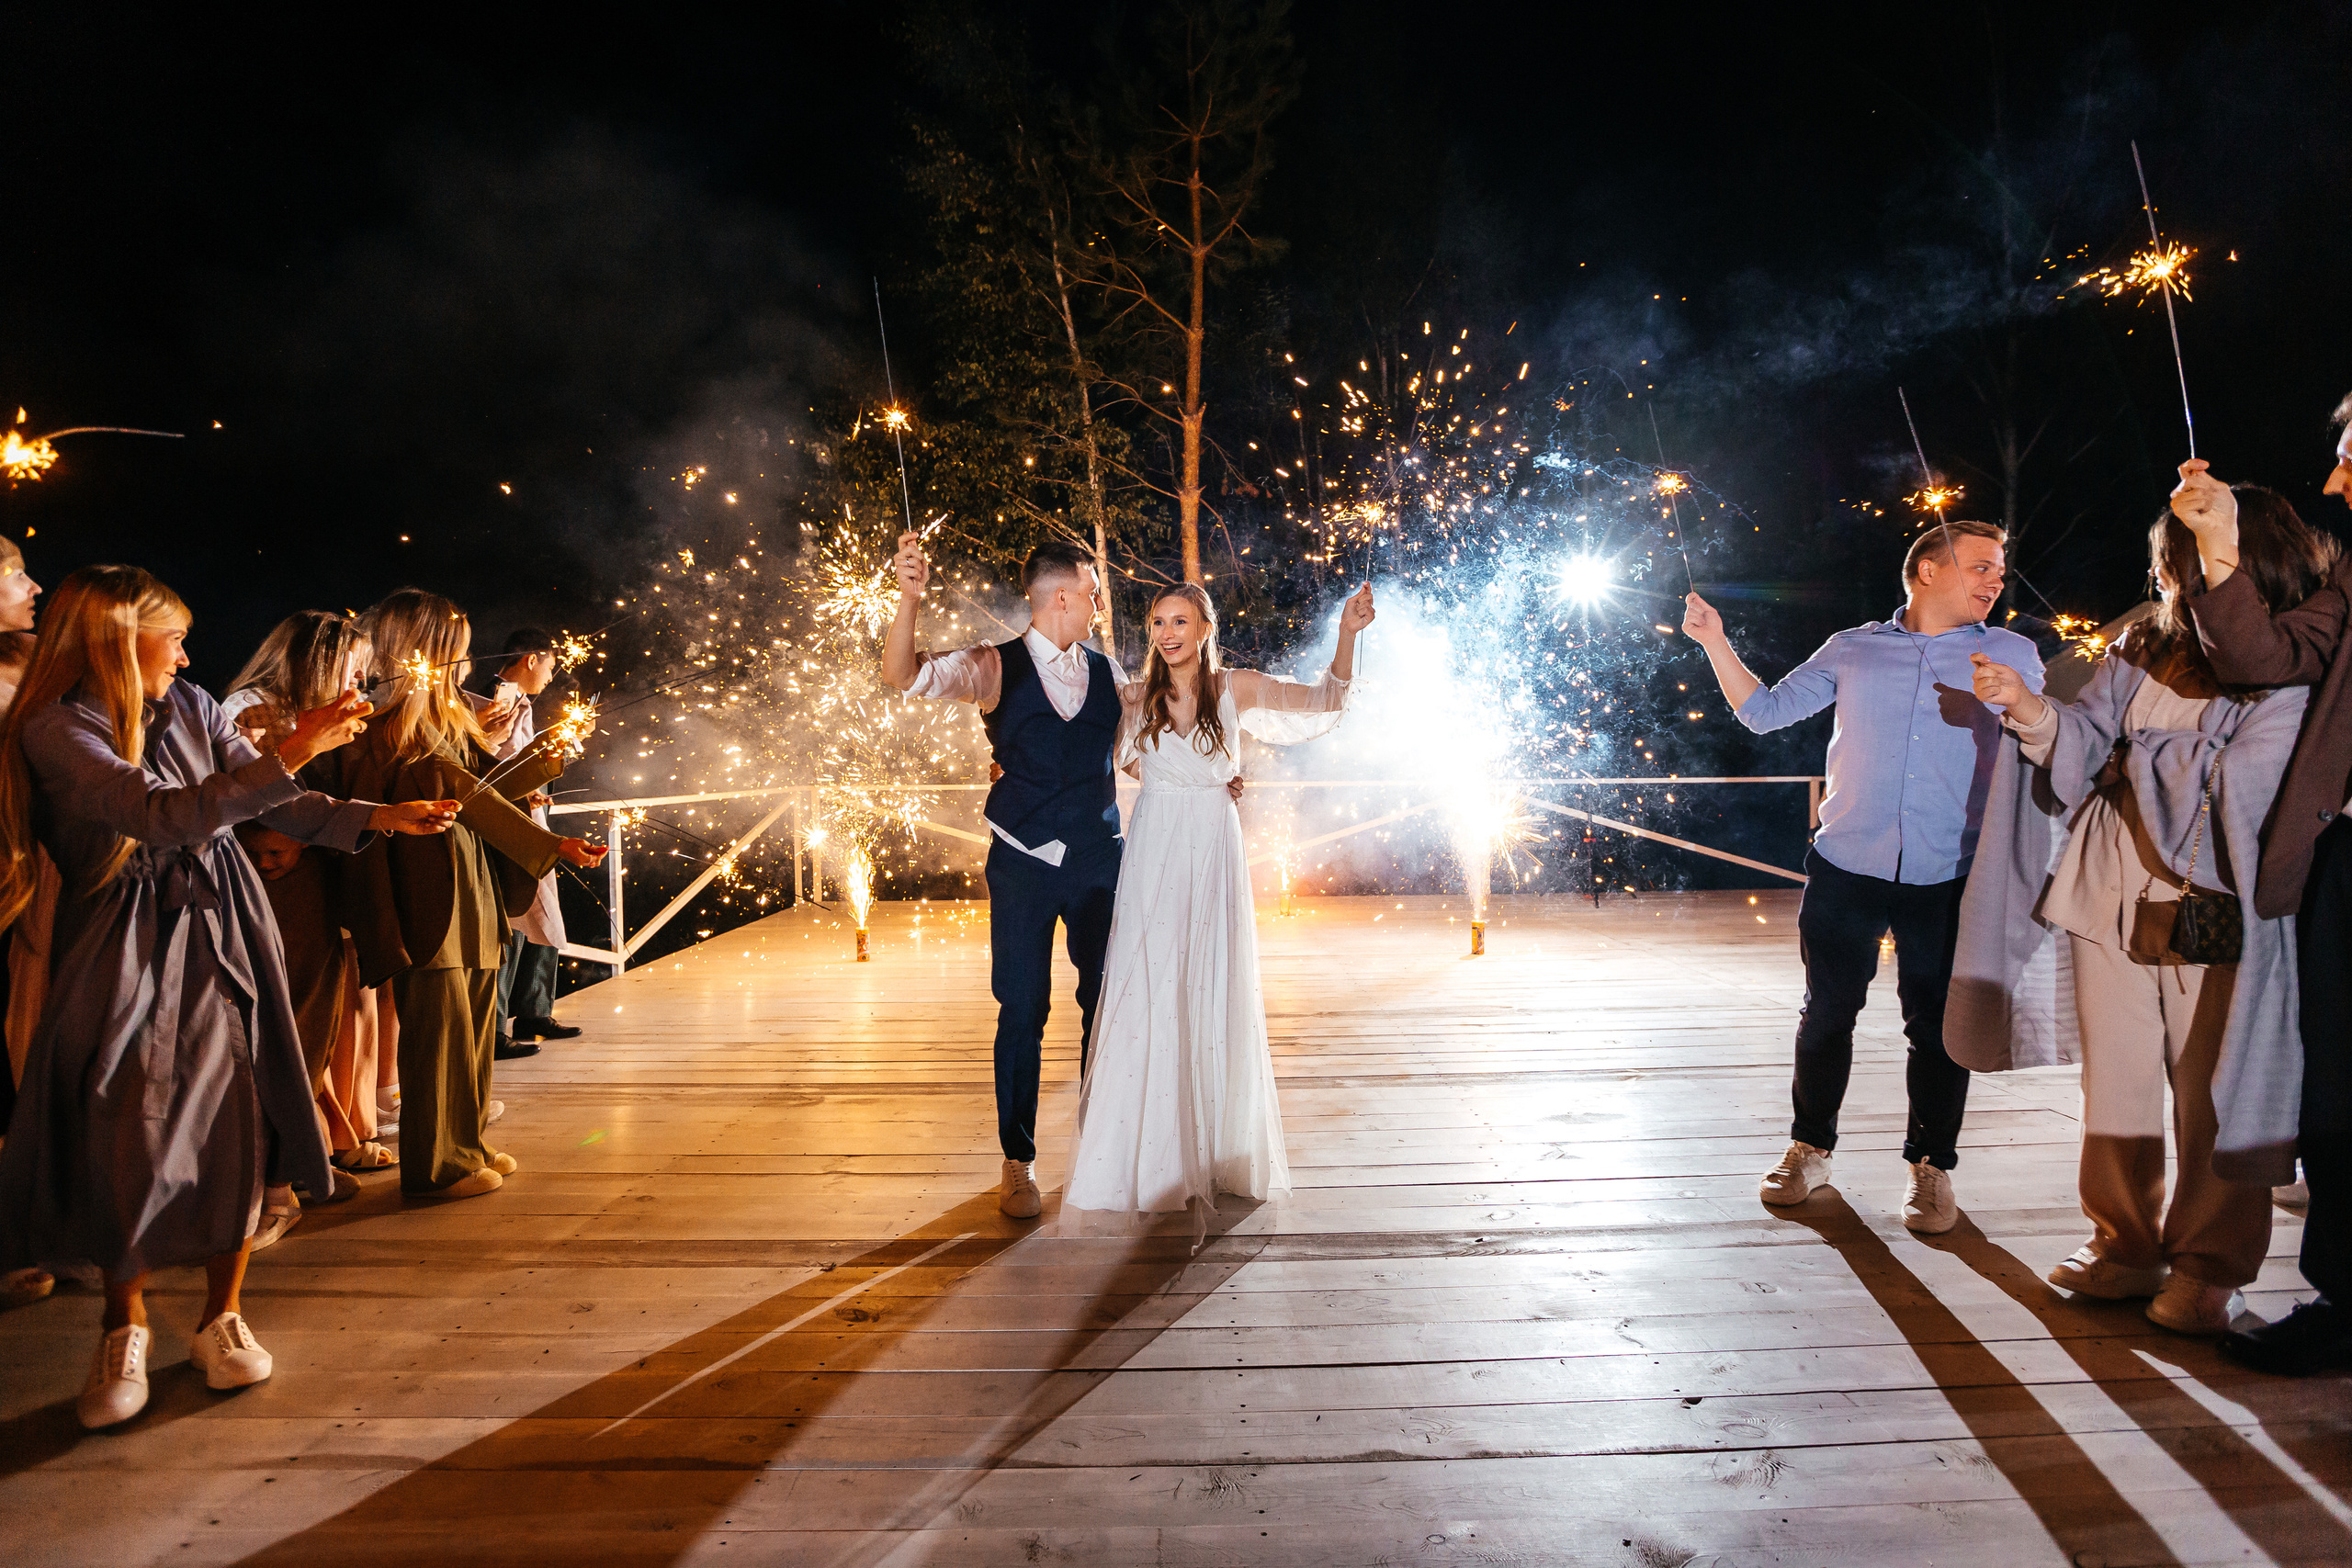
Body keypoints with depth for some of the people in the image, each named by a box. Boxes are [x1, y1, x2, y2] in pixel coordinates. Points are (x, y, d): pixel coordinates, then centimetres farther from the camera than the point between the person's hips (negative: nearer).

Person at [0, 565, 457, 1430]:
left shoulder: (189, 706, 5)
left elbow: (274, 804, 7)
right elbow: (164, 815, -24)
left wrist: (380, 816, -3)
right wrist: (292, 752, -29)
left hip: (222, 926, 4)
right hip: (128, 945, -4)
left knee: (235, 1121, 2)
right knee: (132, 1134, -4)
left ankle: (223, 1317, 17)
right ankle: (124, 1325, 20)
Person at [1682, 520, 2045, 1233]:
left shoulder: (2013, 656, 9)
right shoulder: (1853, 649, 9)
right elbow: (1766, 710, 10)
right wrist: (1715, 642, 3)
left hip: (1948, 880, 0)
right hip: (1846, 870, 0)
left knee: (1937, 1026, 5)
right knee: (1827, 1013, 8)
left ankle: (1930, 1165, 23)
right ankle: (1810, 1147, 25)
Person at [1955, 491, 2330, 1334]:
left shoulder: (2292, 678, -8)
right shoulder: (2143, 649, 7)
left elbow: (2227, 789, -15)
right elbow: (2087, 744, 5)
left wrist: (2136, 760, -4)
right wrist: (2032, 711, -12)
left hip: (2209, 913, -4)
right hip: (2108, 895, 5)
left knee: (2210, 1094, 4)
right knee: (2114, 1082, 12)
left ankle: (2208, 1268, 21)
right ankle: (2124, 1248, 27)